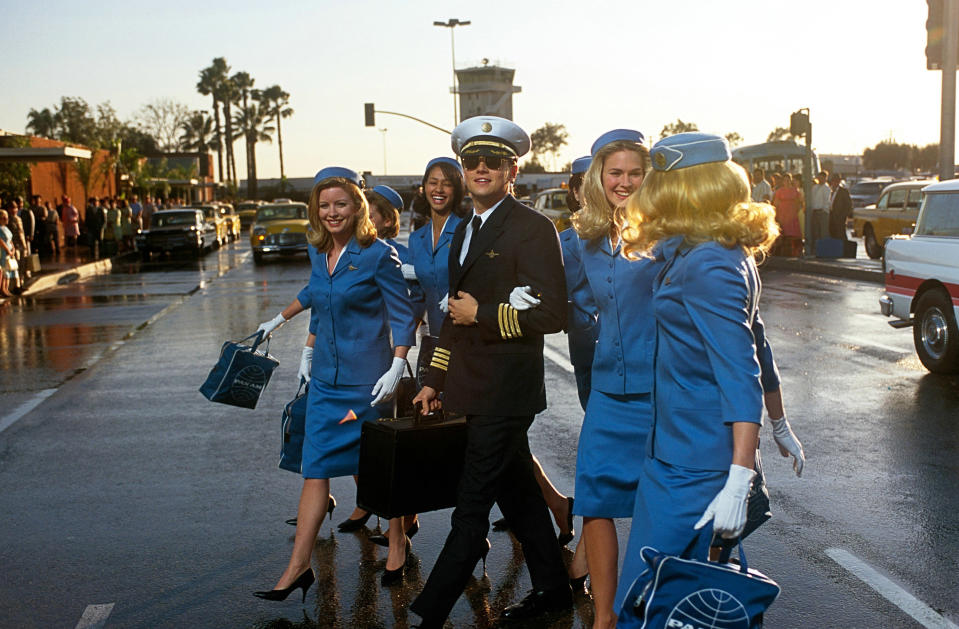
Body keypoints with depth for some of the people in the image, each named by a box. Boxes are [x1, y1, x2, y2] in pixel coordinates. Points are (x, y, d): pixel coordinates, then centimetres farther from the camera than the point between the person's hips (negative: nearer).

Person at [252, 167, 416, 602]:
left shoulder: (378, 255, -11)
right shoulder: (318, 252, 8)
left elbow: (402, 315, -10)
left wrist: (397, 369, -17)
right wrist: (308, 350, 20)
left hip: (367, 378, -6)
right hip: (326, 377, 6)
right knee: (315, 468, 2)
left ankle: (398, 544, 27)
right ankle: (299, 566, 4)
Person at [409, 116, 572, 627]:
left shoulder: (532, 228, -12)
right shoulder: (465, 231, 15)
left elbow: (552, 313, -19)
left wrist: (482, 313, -15)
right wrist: (435, 380, 17)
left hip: (505, 391, -9)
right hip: (474, 388, 9)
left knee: (472, 504, -2)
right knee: (517, 490, 18)